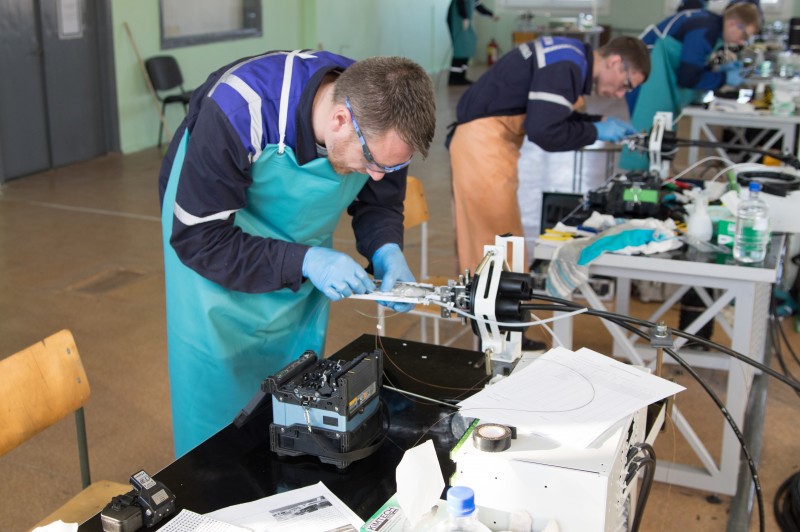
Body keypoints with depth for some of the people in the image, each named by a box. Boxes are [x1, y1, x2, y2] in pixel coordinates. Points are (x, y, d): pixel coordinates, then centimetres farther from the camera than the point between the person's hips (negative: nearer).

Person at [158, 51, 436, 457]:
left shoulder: (382, 120, -23)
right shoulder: (238, 112, -38)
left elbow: (379, 204, -2)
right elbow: (198, 237, -30)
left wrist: (387, 253, -24)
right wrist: (303, 262, -40)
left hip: (303, 248, 4)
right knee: (214, 390, -1)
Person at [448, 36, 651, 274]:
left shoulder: (573, 57, 11)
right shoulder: (566, 66, -19)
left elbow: (556, 117, 20)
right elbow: (543, 131, -25)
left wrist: (601, 122, 11)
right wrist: (596, 132, -12)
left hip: (486, 142, 10)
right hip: (484, 143, -10)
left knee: (481, 239, 15)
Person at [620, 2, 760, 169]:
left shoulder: (711, 25, 8)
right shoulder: (705, 32, -22)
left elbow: (691, 66, 16)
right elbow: (687, 79, -24)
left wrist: (720, 68, 4)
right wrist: (724, 79, -14)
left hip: (658, 69, 10)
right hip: (646, 70, -10)